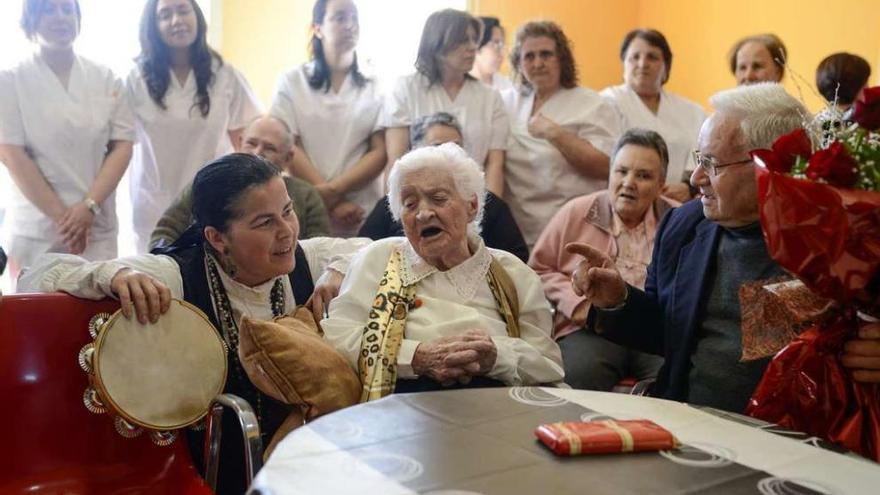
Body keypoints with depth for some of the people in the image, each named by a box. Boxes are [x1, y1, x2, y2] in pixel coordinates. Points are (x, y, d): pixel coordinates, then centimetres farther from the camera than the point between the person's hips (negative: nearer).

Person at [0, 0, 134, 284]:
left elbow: (122, 146, 1)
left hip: (98, 225, 2)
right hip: (36, 229, -1)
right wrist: (61, 216, -12)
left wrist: (89, 206, -11)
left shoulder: (105, 79, 6)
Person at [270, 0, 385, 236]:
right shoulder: (292, 82, 4)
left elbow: (380, 152, 0)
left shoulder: (375, 87, 6)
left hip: (363, 216, 1)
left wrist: (332, 190, -13)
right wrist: (333, 203, -10)